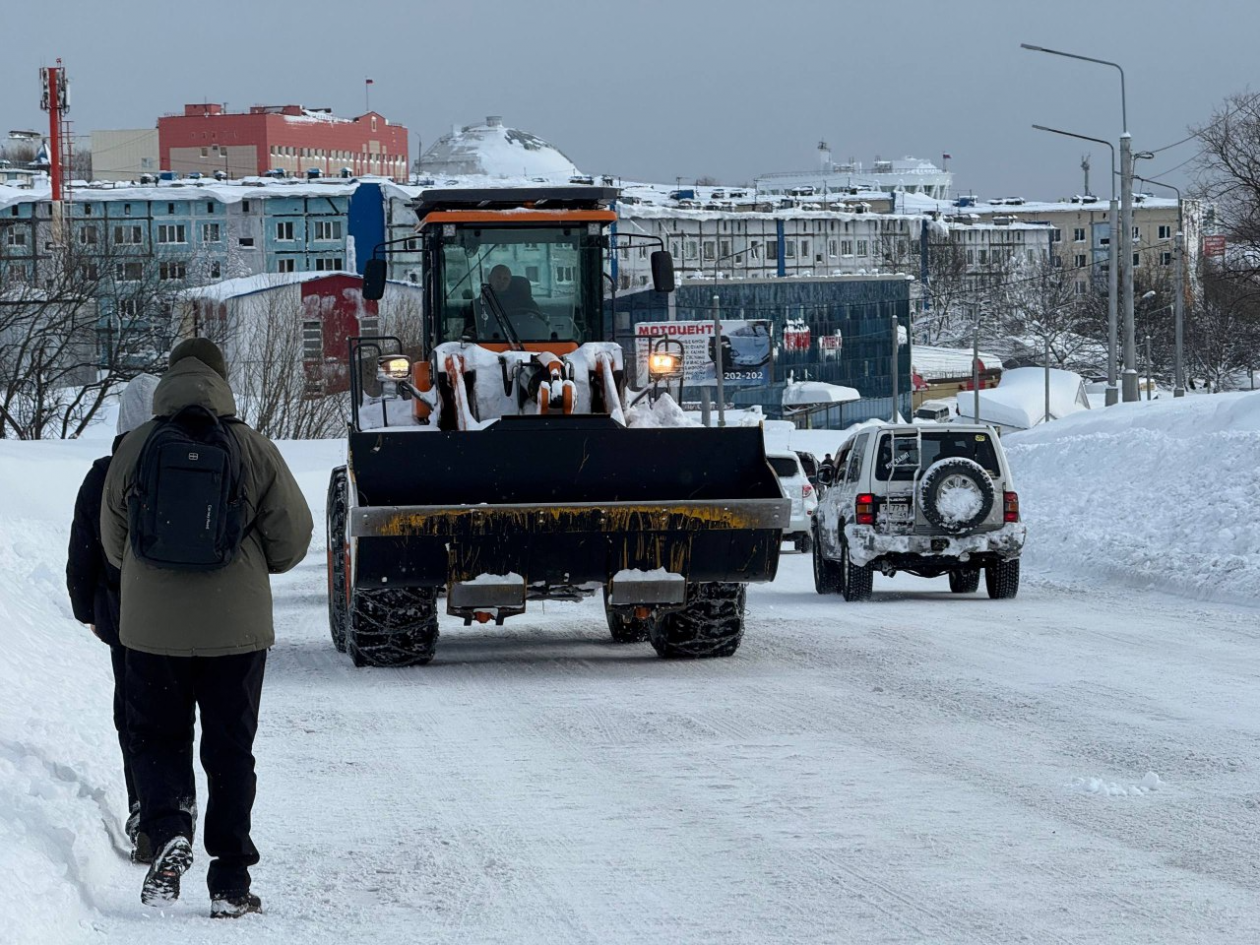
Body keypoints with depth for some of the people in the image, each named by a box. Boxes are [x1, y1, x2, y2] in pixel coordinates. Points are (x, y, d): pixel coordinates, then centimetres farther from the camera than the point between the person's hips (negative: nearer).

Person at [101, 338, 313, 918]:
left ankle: (166, 830, -12)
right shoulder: (252, 448, -6)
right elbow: (293, 537, -2)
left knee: (156, 738, 15)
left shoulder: (134, 449, -4)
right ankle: (230, 884, 7)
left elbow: (113, 542, 7)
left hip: (151, 626, 0)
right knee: (230, 750, 9)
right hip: (236, 627, 0)